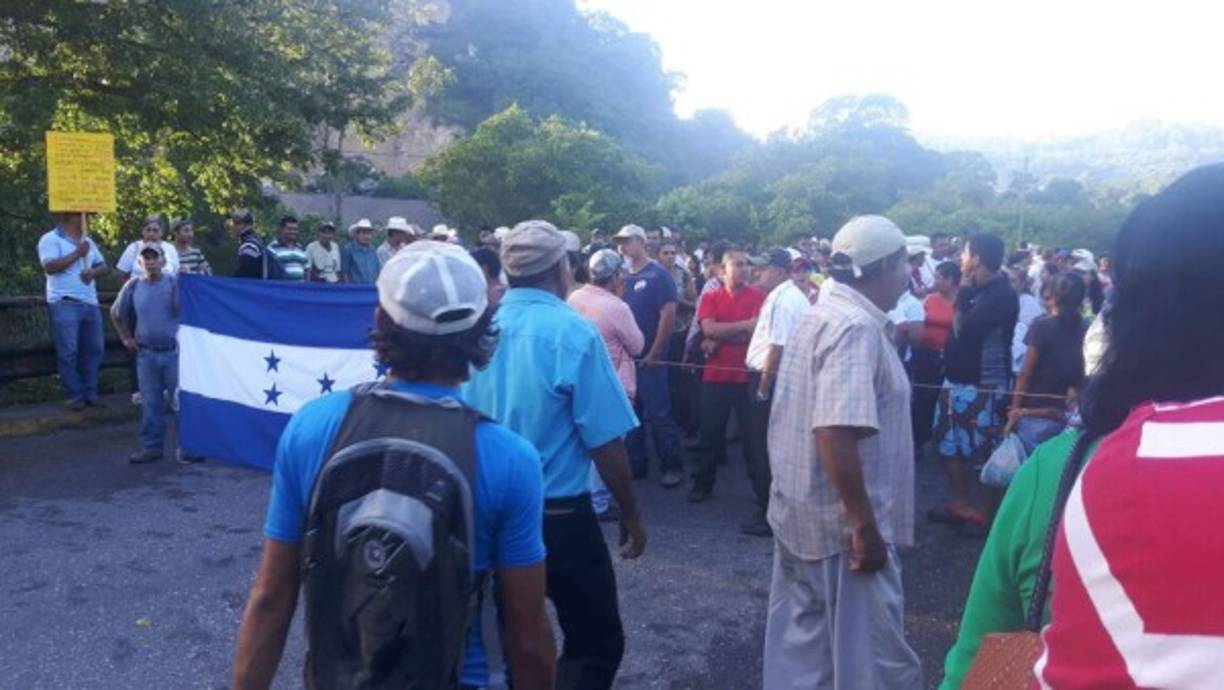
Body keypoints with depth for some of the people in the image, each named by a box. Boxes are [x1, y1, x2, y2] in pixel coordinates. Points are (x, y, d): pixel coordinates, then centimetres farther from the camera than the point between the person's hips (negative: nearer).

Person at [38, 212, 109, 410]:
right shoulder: (50, 239, -3)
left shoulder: (88, 241, 19)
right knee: (68, 352, -5)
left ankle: (90, 393, 16)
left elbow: (103, 266, 19)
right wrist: (77, 253, -13)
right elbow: (50, 266, -17)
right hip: (64, 304, -7)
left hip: (90, 303, 7)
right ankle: (74, 395, 2)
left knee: (94, 349, 7)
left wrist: (93, 272, -4)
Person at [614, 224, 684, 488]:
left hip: (649, 358, -6)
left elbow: (668, 315, -13)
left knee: (658, 414, -2)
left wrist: (654, 354, -15)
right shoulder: (623, 276, 10)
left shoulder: (658, 274, -8)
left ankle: (672, 467, 8)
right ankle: (635, 464, 23)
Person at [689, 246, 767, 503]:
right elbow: (708, 329, -11)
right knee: (710, 432, 9)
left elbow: (756, 333, -13)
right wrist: (745, 324, -15)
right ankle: (703, 484, 23)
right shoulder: (710, 298, 5)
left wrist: (718, 339, -12)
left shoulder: (758, 296, -1)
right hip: (715, 375, 2)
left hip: (748, 375, -2)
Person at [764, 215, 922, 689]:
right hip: (841, 521, -9)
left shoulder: (823, 313, 11)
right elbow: (836, 432, -29)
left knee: (802, 646, 17)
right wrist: (865, 525, -24)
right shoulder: (857, 326, -19)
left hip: (801, 510, 10)